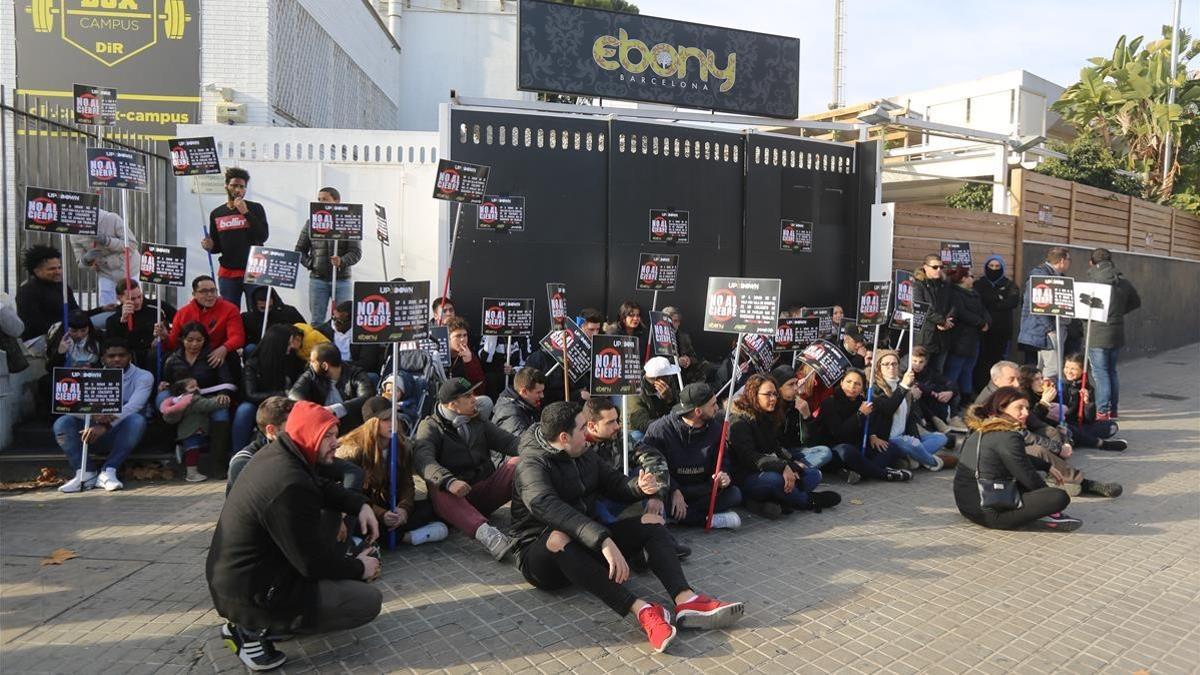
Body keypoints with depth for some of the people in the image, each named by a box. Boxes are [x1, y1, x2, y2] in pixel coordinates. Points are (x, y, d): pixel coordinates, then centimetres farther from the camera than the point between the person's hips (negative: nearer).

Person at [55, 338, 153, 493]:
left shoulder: (143, 377, -2)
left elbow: (132, 407, -19)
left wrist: (105, 426, -36)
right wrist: (94, 415, -32)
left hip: (121, 434, -3)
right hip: (95, 435, 3)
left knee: (137, 420, -34)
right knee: (62, 423, -20)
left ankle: (108, 471, -30)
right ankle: (85, 473, -26)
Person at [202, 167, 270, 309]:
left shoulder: (255, 208, 3)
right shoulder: (216, 214, 12)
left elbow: (263, 236, -11)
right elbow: (216, 247, 19)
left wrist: (245, 212, -13)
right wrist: (209, 246, -4)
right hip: (227, 272, 3)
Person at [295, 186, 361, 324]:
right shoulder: (311, 224, 8)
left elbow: (356, 252, -6)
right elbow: (300, 249, 13)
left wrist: (342, 261, -24)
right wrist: (309, 263, -3)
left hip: (342, 280, -2)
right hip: (317, 279, 2)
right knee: (317, 321, 6)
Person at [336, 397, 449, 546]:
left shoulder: (403, 446, 3)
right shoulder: (353, 450, -12)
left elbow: (407, 485, 2)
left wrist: (404, 508, -21)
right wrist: (380, 514, -29)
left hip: (391, 509, 5)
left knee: (430, 506, -17)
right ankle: (405, 536, -27)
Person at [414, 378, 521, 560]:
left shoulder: (478, 421, 18)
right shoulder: (430, 427, 1)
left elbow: (509, 441, 9)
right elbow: (423, 460, -19)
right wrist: (449, 481, -39)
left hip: (485, 493, 4)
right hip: (456, 496, -4)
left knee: (517, 463, -18)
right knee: (439, 491, -37)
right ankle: (487, 535, -58)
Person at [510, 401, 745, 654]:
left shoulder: (585, 456, 8)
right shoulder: (532, 465, -18)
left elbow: (616, 485, 15)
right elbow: (549, 508, -37)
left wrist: (639, 487, -11)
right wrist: (604, 541, -49)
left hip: (588, 545, 8)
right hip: (542, 555, -7)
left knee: (652, 522, -6)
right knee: (559, 537, -41)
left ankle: (686, 601, -29)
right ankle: (641, 609, -46)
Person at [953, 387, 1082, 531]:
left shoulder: (980, 431, 11)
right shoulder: (1008, 438, -16)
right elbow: (1029, 479, -8)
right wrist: (1048, 491, 11)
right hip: (989, 514, -10)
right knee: (1060, 497, -15)